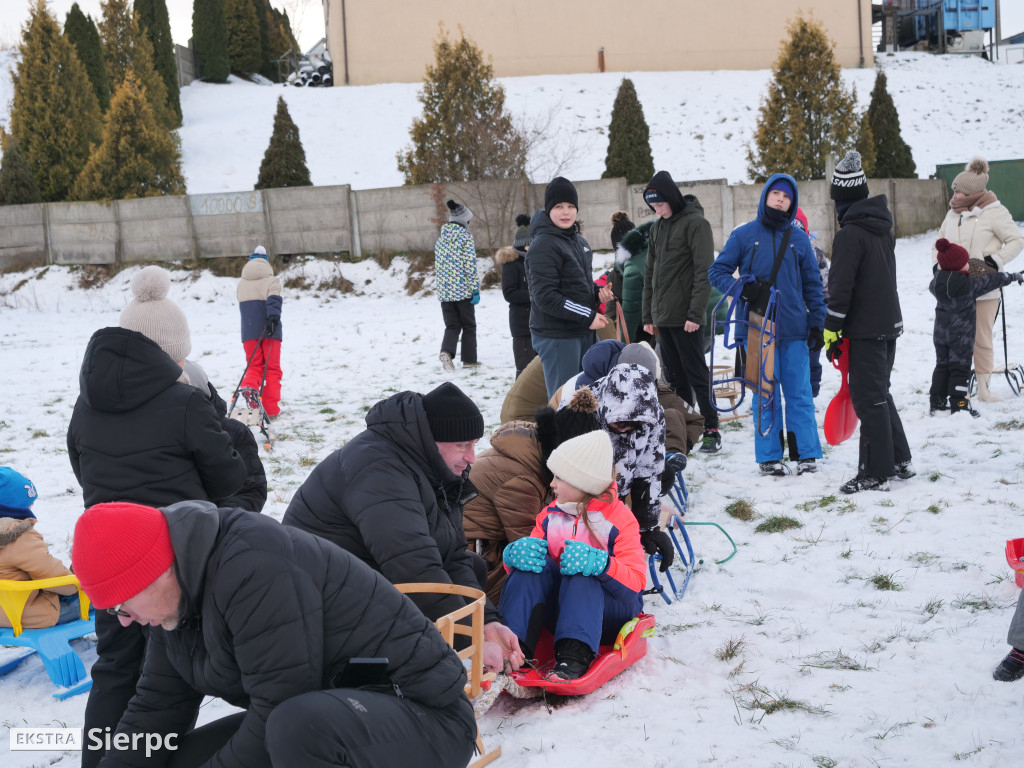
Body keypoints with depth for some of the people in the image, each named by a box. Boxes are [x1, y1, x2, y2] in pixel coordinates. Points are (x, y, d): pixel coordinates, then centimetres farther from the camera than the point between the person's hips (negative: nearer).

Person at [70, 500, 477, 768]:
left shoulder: (254, 566, -25)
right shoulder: (178, 603, 4)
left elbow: (281, 710, -26)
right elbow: (156, 708, 8)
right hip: (323, 724, 9)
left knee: (300, 726, -38)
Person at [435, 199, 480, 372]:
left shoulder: (441, 238, 11)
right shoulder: (466, 236, -7)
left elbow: (437, 266, 15)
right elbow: (470, 265, -13)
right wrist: (476, 289, -11)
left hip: (444, 291, 5)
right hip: (463, 290, -5)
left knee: (452, 326, 9)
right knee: (469, 326, 10)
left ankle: (446, 351, -16)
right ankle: (469, 359, 13)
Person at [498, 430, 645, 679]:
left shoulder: (619, 518, -7)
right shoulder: (551, 515, 9)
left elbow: (635, 581, -18)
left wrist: (599, 563, -38)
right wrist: (515, 553, -22)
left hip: (609, 610, -4)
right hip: (557, 610, 4)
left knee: (582, 574, -34)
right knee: (534, 563, -22)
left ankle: (575, 655, -51)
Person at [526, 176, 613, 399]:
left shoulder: (578, 241, 14)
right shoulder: (543, 245, -15)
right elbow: (545, 296, -21)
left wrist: (598, 292, 2)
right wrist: (587, 316, -20)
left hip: (582, 332, 9)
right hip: (556, 336, -9)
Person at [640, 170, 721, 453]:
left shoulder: (695, 222, -9)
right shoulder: (658, 227, 15)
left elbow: (704, 270, -14)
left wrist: (696, 313, -20)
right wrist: (648, 315, 14)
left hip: (685, 317, -7)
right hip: (662, 316, 7)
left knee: (696, 374, -4)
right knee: (674, 377, 10)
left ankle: (711, 429, 1)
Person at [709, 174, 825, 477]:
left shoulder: (798, 238, 8)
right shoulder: (744, 235, 2)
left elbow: (812, 284, 14)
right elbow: (717, 271, 3)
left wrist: (817, 323, 8)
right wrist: (743, 289, -15)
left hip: (794, 330, 2)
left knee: (800, 393, 3)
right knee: (766, 395, 3)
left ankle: (806, 454, 11)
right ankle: (769, 457, 11)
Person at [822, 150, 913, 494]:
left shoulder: (850, 234, -17)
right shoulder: (883, 227, 11)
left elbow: (841, 288, -19)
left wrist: (831, 332, -13)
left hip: (865, 330, -9)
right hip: (889, 323, 9)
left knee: (869, 400, -3)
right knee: (880, 394, 19)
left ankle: (876, 474, 0)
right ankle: (900, 460, 26)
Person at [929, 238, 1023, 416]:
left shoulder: (936, 282, -2)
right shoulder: (969, 284, -15)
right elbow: (991, 281, -4)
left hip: (940, 333, 6)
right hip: (961, 334, -6)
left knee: (942, 365, 14)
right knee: (960, 368, -1)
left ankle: (937, 403, 15)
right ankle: (959, 406, -3)